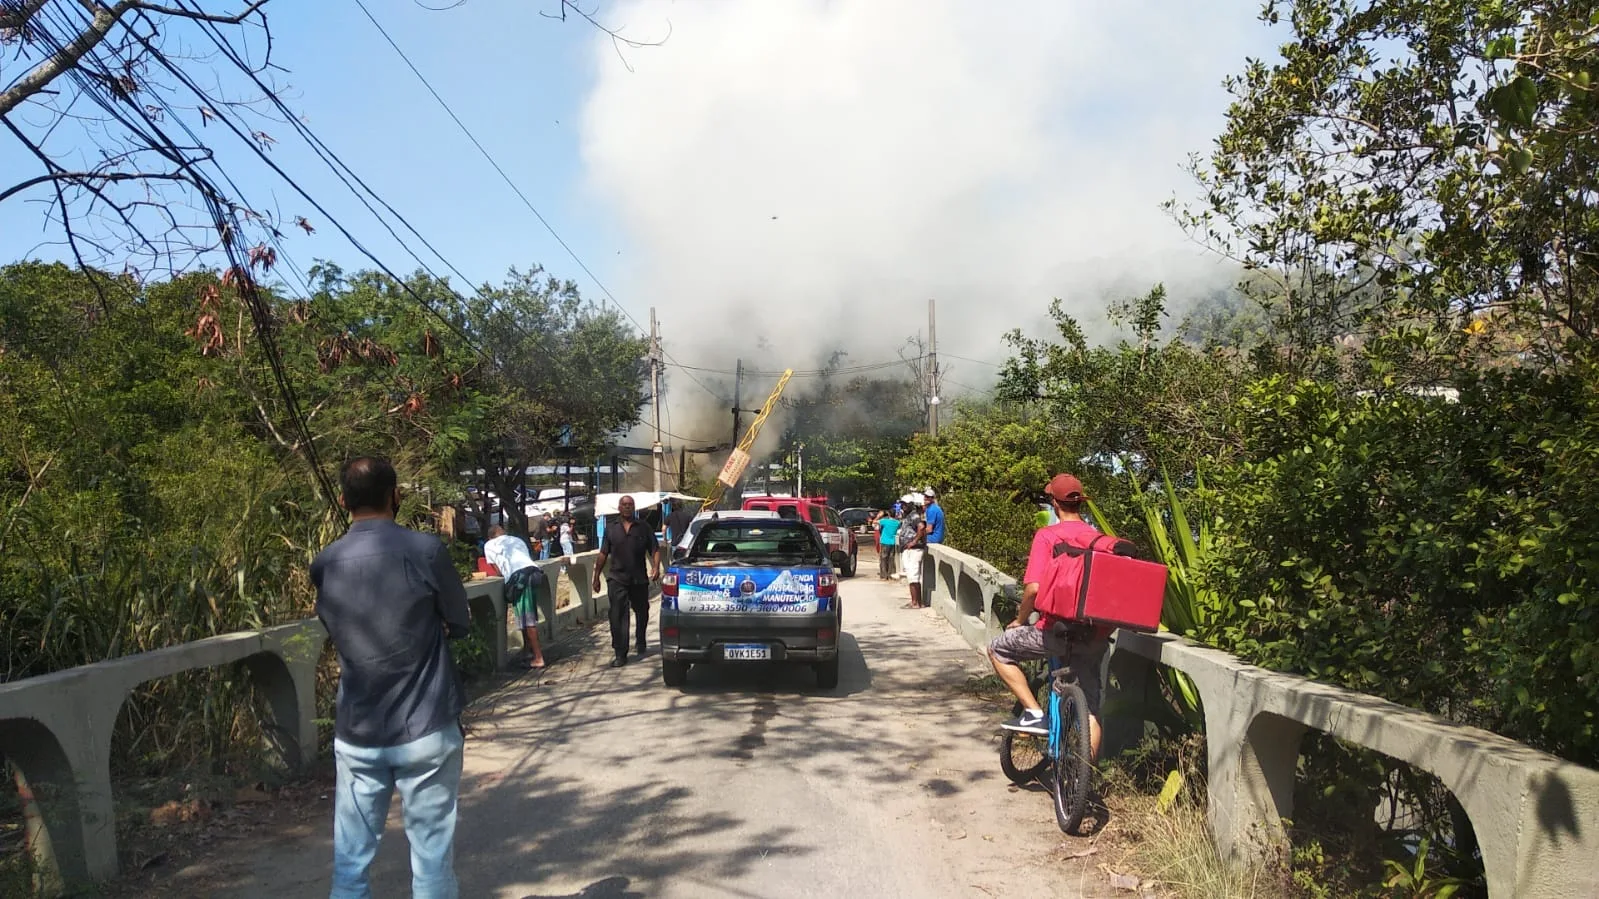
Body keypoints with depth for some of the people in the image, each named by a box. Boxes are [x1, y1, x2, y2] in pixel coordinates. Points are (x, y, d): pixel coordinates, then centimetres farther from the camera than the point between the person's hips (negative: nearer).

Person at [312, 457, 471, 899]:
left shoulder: (324, 564, 1)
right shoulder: (425, 550, -11)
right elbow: (460, 624, 0)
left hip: (356, 734, 4)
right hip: (426, 729, -3)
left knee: (350, 861, 12)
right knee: (432, 856, 6)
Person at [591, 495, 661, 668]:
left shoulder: (643, 528, 5)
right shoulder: (611, 528, 8)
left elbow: (655, 549, 3)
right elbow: (603, 554, 11)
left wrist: (656, 567, -15)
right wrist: (596, 576, 8)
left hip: (639, 579, 1)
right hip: (617, 579, -1)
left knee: (642, 613, 17)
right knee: (617, 616, -9)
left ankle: (641, 643, 42)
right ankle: (620, 654, -8)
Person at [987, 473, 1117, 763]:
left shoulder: (1047, 536, -5)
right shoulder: (1099, 539, 9)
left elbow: (1033, 587, -13)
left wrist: (1020, 619, 3)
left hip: (1057, 629, -5)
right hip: (1096, 636, 5)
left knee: (998, 649, 16)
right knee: (1090, 706, 14)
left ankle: (1034, 713, 7)